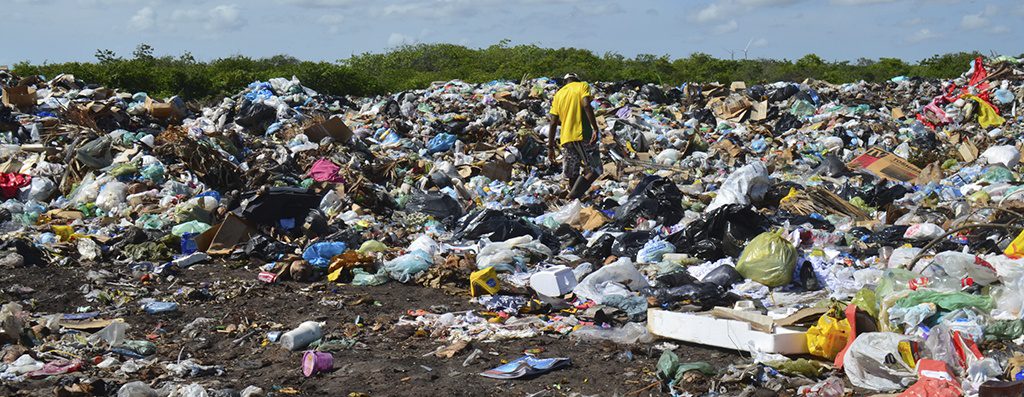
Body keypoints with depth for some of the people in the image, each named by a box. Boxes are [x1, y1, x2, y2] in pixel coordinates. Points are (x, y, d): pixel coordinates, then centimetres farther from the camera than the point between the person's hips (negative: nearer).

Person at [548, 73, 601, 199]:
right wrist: (595, 128, -18)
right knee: (594, 170, -4)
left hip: (566, 139, 6)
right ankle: (574, 197, -22)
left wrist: (550, 147, 14)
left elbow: (553, 123, 13)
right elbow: (586, 105, -14)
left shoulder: (558, 94, 20)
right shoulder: (582, 86, 7)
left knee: (572, 175, 12)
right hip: (582, 135, -6)